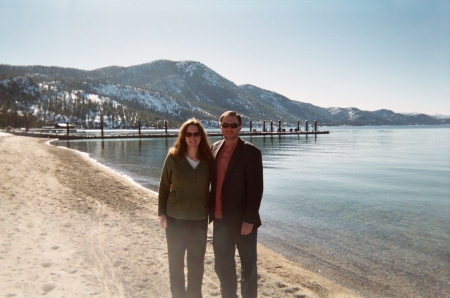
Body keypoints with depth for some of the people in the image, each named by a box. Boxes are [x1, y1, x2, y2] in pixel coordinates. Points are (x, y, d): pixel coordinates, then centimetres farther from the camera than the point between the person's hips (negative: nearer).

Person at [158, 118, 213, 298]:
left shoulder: (208, 160, -5)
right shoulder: (173, 157, -8)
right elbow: (163, 186, -2)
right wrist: (162, 213, -4)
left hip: (199, 218, 1)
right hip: (175, 217, -1)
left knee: (197, 260, 14)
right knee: (176, 259, 13)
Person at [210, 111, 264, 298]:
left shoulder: (250, 152, -11)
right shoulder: (215, 148, 5)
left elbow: (256, 189, -14)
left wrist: (249, 220, -17)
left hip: (242, 221, -5)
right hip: (220, 220, 5)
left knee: (248, 267, 12)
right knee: (222, 266, 18)